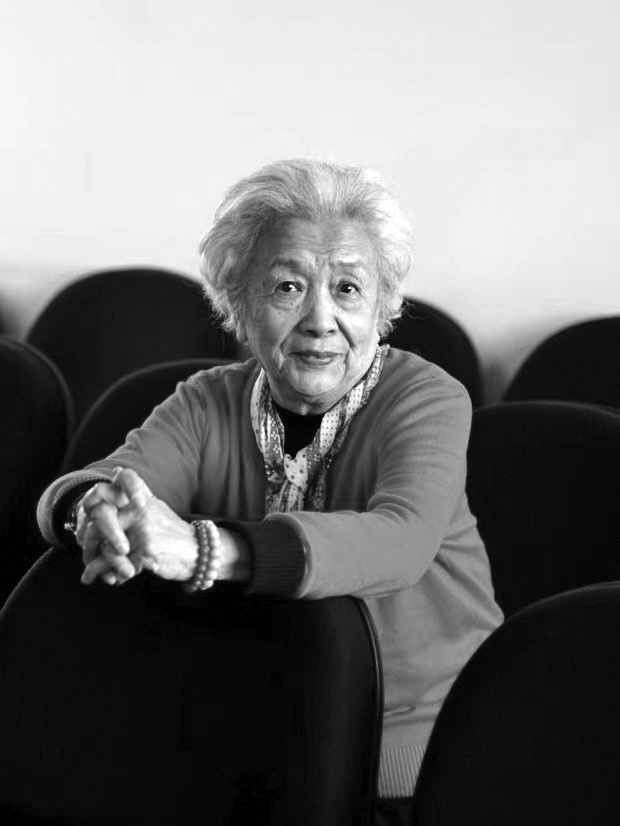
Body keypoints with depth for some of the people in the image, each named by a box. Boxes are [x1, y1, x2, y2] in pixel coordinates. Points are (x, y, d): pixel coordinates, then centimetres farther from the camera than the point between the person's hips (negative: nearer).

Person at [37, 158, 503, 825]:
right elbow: (69, 490, -11)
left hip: (419, 766, -4)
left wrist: (199, 549, -43)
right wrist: (96, 509, -39)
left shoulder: (428, 400, -8)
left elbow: (399, 544, -29)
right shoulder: (209, 406, 3)